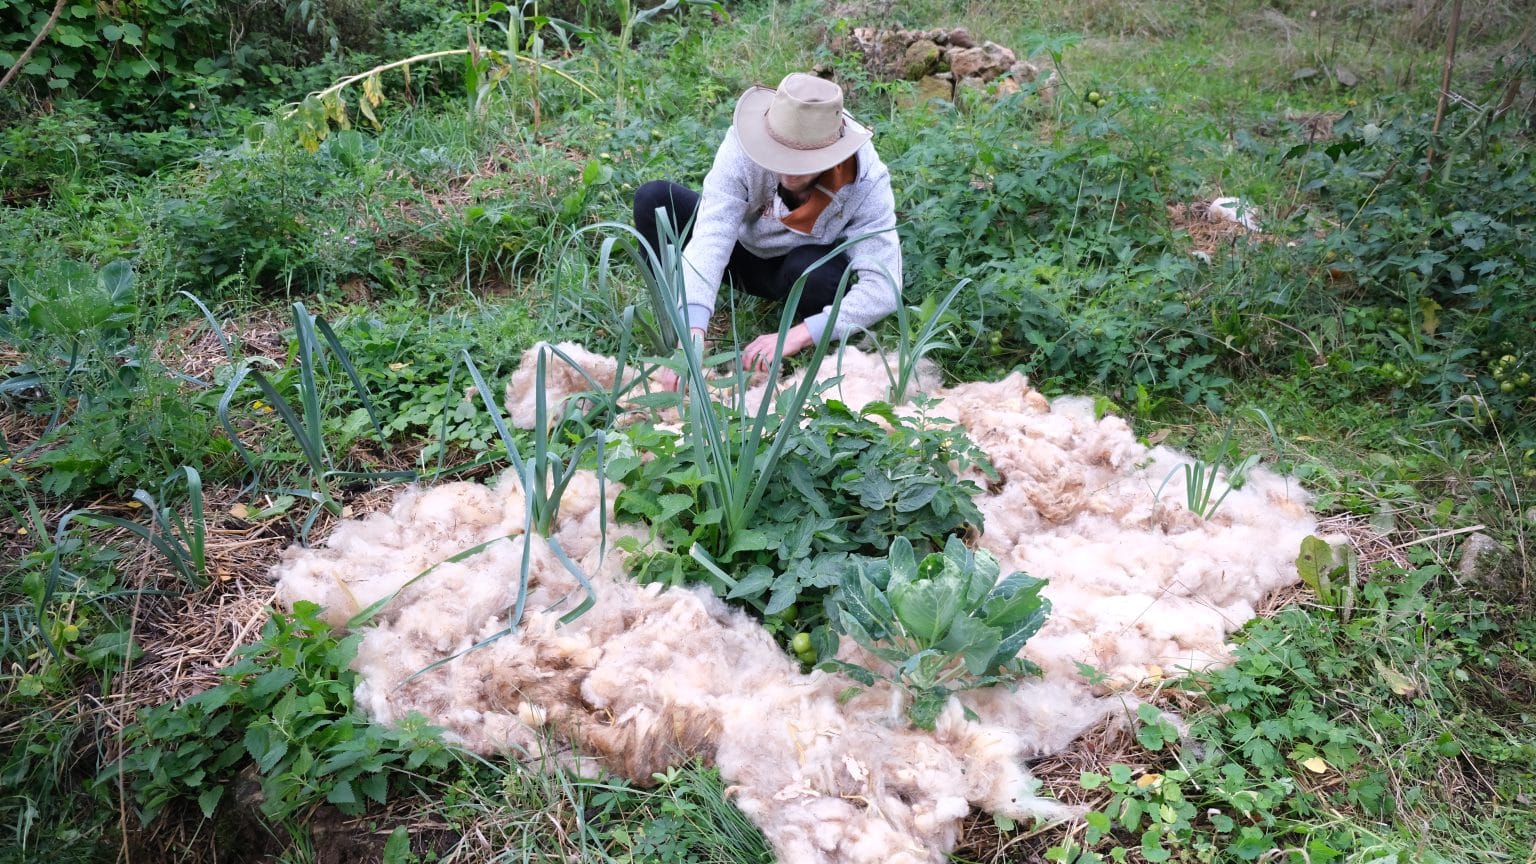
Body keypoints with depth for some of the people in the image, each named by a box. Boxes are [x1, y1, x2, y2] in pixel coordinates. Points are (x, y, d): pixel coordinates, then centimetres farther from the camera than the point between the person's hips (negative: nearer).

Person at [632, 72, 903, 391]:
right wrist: (692, 334, -54)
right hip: (743, 249, 1)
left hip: (805, 268, -1)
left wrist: (795, 337, -44)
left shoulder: (867, 182, -31)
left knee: (819, 272, -38)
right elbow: (709, 241, -40)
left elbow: (883, 286, -35)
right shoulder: (744, 146, -32)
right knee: (654, 199, -23)